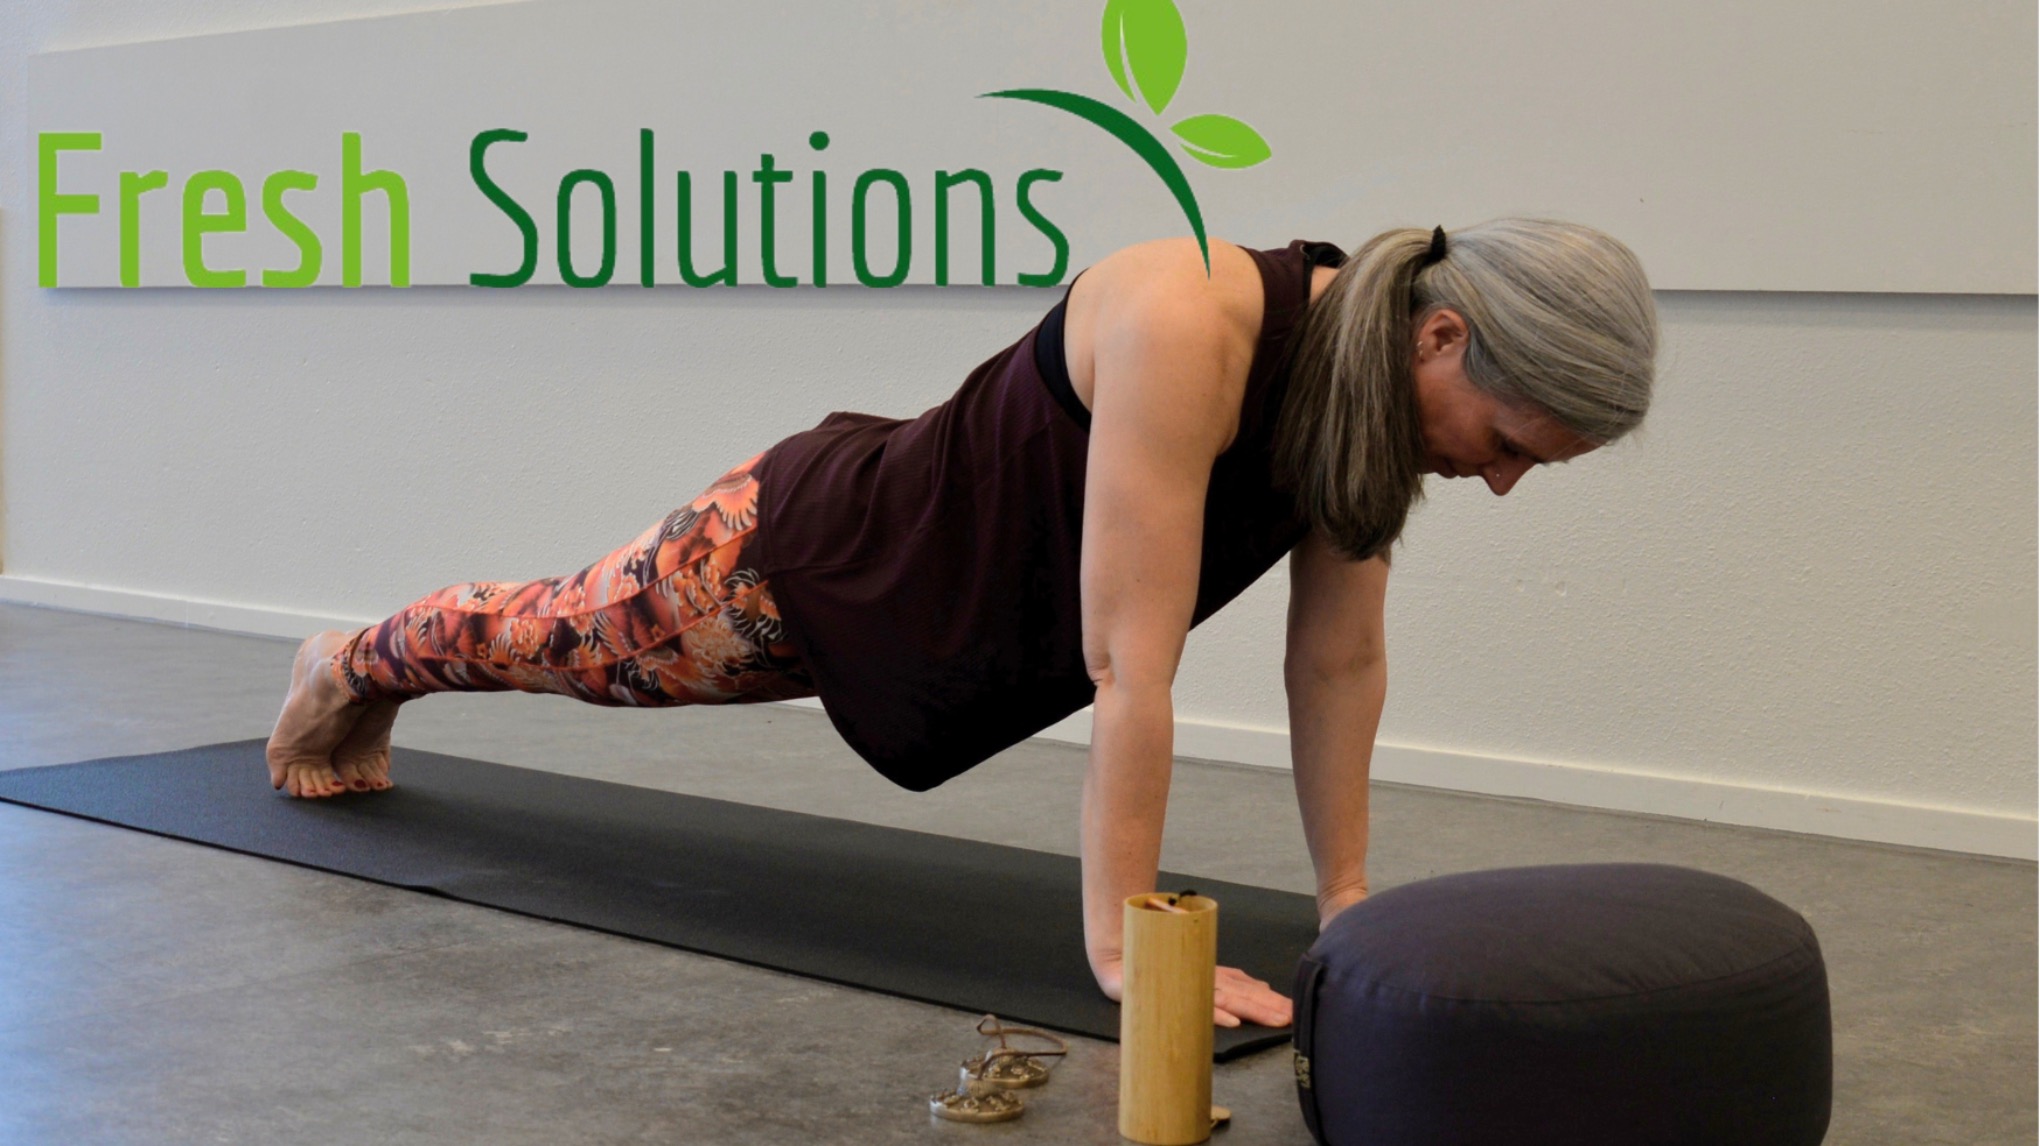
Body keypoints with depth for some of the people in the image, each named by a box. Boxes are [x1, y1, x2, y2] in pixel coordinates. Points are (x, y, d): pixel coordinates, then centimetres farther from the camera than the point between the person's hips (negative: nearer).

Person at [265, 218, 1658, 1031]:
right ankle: (349, 671, 56)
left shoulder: (1374, 373, -18)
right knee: (558, 638, 23)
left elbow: (1341, 658, -9)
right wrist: (1121, 944, -39)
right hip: (817, 553, -7)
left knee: (581, 652, 32)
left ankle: (365, 686, 61)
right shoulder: (1190, 324, -42)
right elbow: (1130, 662, -42)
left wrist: (1348, 892, -8)